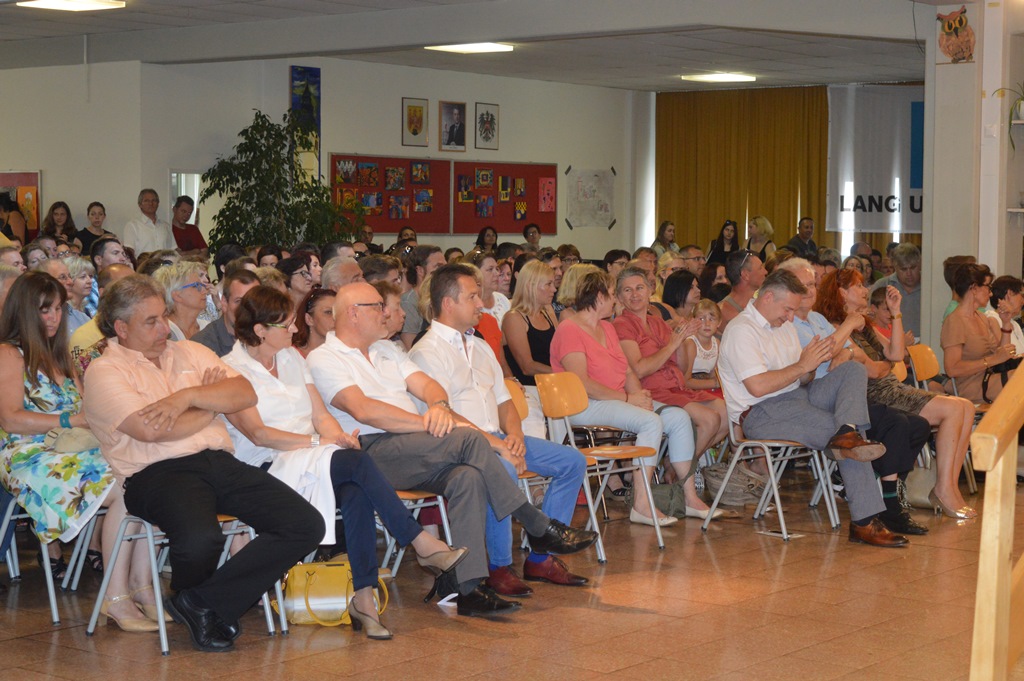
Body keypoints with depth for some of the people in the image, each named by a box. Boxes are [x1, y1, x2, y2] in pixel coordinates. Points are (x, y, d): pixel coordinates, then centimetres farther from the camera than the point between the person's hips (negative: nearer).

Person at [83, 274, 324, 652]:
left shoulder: (190, 352, 23)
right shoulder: (104, 372, 4)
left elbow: (245, 394, 9)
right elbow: (151, 429, -11)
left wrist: (188, 396, -7)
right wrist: (212, 405, 5)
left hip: (220, 462, 6)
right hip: (156, 473, -6)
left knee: (306, 525, -13)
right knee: (200, 539, -39)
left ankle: (199, 603, -8)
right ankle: (188, 596, 1)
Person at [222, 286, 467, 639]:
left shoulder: (291, 358, 19)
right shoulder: (231, 370, -2)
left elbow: (321, 415, 15)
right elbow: (258, 434, -12)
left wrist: (338, 436, -8)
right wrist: (318, 442, -19)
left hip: (310, 462, 6)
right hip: (267, 470, -6)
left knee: (355, 491, -31)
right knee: (355, 463, -31)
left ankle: (363, 597, -36)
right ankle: (422, 543, -26)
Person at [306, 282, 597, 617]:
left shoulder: (386, 350, 27)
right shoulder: (323, 359, 1)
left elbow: (425, 384, 15)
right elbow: (362, 410, -14)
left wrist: (439, 406, -10)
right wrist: (425, 423, -17)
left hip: (416, 455, 7)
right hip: (372, 454, -7)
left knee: (468, 477, -27)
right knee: (467, 439, -25)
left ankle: (468, 588, -33)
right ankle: (540, 529, -16)